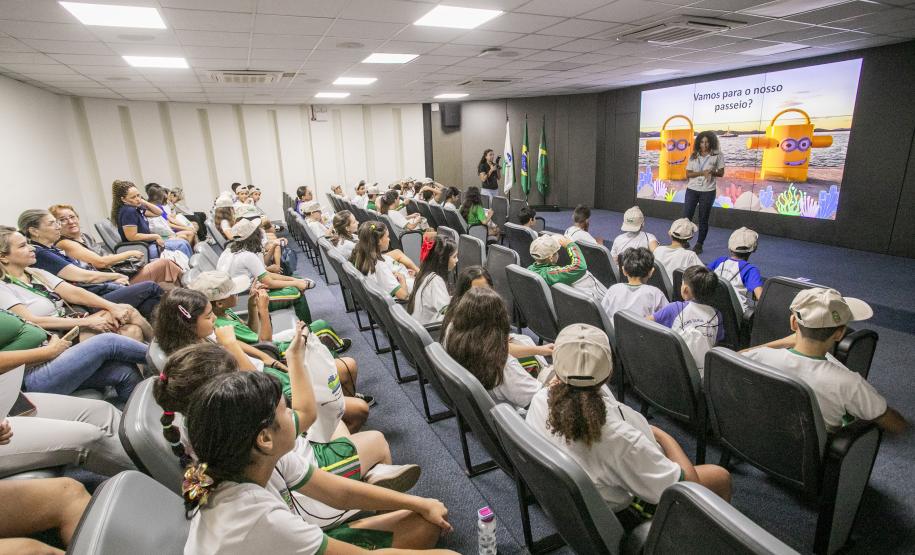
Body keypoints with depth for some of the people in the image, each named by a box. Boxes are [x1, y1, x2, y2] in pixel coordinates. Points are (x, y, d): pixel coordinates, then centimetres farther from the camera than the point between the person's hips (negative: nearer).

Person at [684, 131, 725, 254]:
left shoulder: (718, 155, 0)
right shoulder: (693, 156, 4)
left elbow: (721, 173, 3)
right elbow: (688, 174, 0)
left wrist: (713, 172, -18)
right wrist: (702, 173, -16)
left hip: (708, 191, -1)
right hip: (692, 190, 1)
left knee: (703, 219, 5)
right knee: (686, 217, -2)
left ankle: (699, 245, 15)